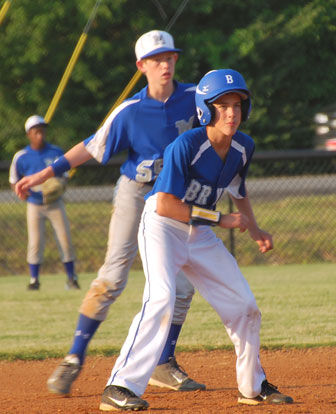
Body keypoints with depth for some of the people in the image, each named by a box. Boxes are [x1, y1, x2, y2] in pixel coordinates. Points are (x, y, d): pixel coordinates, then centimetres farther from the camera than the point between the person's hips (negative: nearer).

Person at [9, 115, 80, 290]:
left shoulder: (56, 152, -3)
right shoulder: (21, 157, -6)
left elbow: (64, 175, 6)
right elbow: (14, 181, 3)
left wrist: (59, 189, -15)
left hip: (55, 204, 1)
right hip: (34, 205, -1)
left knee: (65, 241, -2)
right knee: (35, 243, -5)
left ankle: (71, 278, 9)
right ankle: (34, 280, 7)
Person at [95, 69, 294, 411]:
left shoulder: (243, 147, -4)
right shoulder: (185, 146, -25)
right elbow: (165, 205, -27)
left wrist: (254, 230, 11)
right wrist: (220, 219, -23)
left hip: (199, 233, 7)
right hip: (161, 226, -7)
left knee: (244, 305, 8)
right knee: (161, 299, -28)